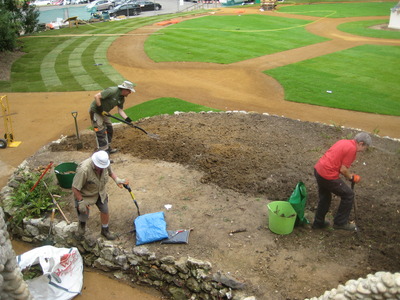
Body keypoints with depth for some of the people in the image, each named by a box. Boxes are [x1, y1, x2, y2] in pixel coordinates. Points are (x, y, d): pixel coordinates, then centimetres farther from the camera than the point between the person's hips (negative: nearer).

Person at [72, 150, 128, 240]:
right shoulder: (83, 170, -39)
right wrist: (80, 202, -24)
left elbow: (110, 172, 3)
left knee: (105, 211, 14)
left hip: (100, 192, 5)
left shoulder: (105, 163, -20)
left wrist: (117, 179, -14)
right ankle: (81, 226, 47)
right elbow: (75, 188, -29)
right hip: (85, 195, -5)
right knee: (84, 215, 10)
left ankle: (105, 230, 41)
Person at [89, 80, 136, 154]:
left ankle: (107, 148, 27)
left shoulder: (122, 98, 1)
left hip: (103, 112, 9)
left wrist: (127, 119, -9)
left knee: (109, 130, 13)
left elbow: (120, 110, 5)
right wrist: (100, 108, -25)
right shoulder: (112, 91, -27)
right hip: (95, 111, -9)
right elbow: (96, 96, -29)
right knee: (101, 131, -7)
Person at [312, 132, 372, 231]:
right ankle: (340, 222, 16)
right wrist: (351, 177, 5)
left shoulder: (344, 142, 15)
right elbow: (343, 170, -15)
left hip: (318, 169, 10)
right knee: (349, 195, 7)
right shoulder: (352, 149, -13)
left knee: (325, 198, 25)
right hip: (328, 176, -10)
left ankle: (318, 222, 36)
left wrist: (349, 175, 17)